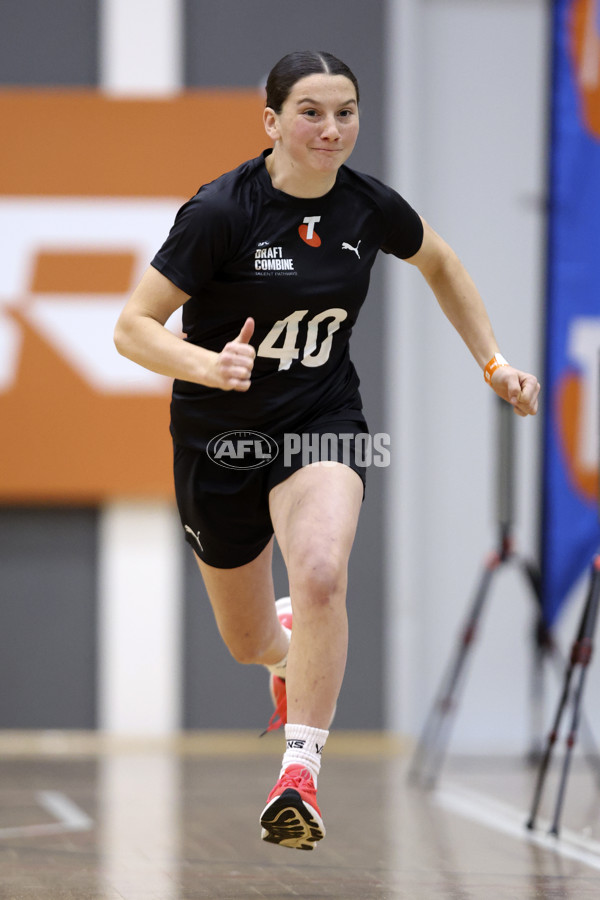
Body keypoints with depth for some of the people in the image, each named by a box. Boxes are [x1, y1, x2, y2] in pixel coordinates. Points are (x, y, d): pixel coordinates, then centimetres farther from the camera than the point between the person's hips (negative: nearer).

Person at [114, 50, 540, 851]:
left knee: (321, 575, -31)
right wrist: (210, 365, -36)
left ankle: (301, 772, -25)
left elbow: (440, 265, 16)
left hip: (323, 422, 1)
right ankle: (288, 643, 52)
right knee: (249, 645, 13)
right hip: (220, 438, -1)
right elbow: (133, 327, -18)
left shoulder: (370, 206, -7)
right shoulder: (221, 212, -20)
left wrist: (494, 363, 12)